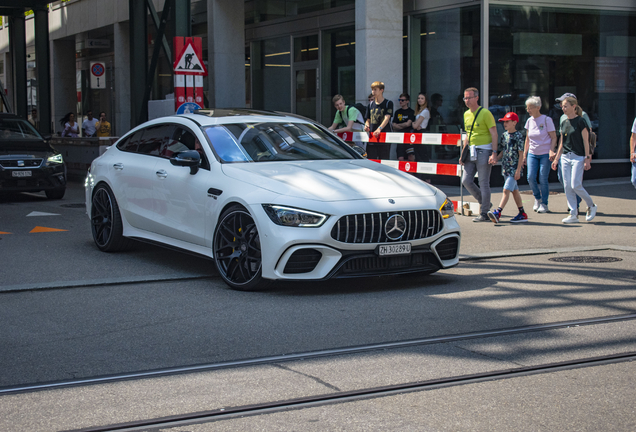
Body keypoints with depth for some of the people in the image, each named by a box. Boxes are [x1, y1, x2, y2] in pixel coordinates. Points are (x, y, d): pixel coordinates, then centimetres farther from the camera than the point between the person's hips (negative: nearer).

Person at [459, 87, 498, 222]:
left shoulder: (485, 113, -8)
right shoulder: (466, 114, 13)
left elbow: (494, 133, -10)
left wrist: (494, 153, -18)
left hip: (484, 151, -7)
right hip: (471, 152, 7)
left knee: (483, 183, -4)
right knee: (466, 180, 2)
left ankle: (484, 213, 4)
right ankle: (484, 203, 21)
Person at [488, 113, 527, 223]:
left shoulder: (518, 136, -9)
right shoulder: (504, 135, 11)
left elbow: (521, 154, -11)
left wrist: (518, 170, -15)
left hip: (514, 167, -8)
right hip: (506, 167, 8)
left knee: (506, 190, -14)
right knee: (514, 190, 11)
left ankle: (497, 213, -22)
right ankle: (522, 214, 18)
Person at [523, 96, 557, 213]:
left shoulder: (547, 120, -7)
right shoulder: (529, 121, 8)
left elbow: (554, 138, -6)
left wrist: (551, 151, -19)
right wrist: (524, 154, 12)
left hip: (545, 154, -4)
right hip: (532, 154, 4)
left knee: (543, 179, -5)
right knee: (530, 177, -8)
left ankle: (544, 204, 8)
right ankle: (537, 198, 16)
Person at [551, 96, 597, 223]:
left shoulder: (580, 122, -8)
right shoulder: (564, 124, 11)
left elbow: (586, 141, -9)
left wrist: (587, 158, -13)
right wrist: (556, 159, 17)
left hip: (578, 157, -7)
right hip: (565, 157, 7)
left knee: (576, 185, -11)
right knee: (567, 186, 2)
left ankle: (591, 206, 10)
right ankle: (573, 214, 7)